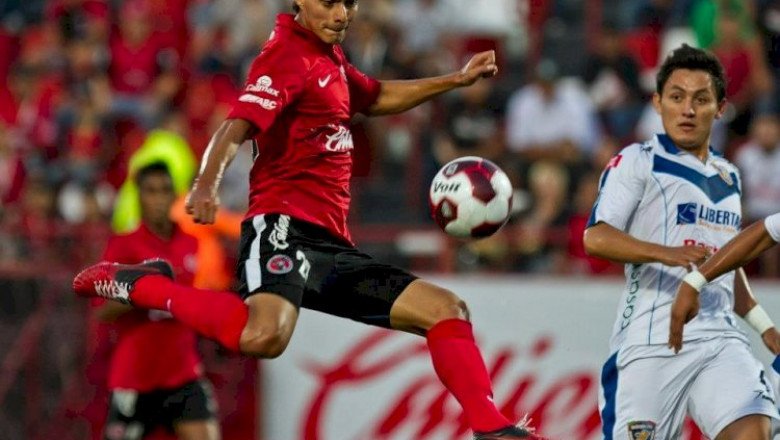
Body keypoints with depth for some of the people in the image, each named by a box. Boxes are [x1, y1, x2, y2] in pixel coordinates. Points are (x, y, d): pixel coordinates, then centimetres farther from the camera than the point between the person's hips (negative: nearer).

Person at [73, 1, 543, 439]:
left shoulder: (330, 58, 22)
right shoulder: (289, 56, -6)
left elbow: (377, 98, 44)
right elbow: (237, 126, -22)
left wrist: (455, 80, 37)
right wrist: (207, 183, -41)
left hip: (332, 244, 10)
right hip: (285, 225, -10)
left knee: (446, 309, 8)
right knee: (264, 336, -36)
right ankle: (140, 284, -16)